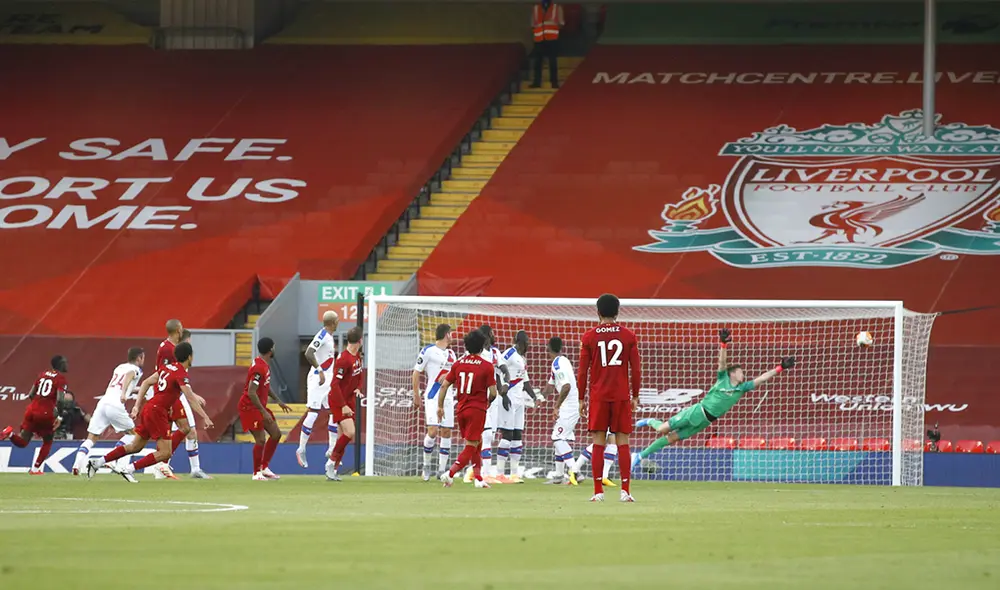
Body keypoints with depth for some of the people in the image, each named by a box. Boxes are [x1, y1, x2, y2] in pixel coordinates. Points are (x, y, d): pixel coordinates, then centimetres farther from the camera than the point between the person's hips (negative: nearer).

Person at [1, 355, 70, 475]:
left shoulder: (43, 374, 16)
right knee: (48, 441, 19)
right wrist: (59, 416, -12)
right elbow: (59, 400, -17)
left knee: (22, 442, 7)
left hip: (32, 409, 5)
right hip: (46, 413, -5)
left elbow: (30, 395, 18)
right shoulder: (61, 379, -3)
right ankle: (35, 469, 15)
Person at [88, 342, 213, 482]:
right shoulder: (182, 374, -13)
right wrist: (205, 418, -25)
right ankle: (128, 469, -12)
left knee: (135, 446, 19)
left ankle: (96, 463, 19)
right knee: (165, 453, -6)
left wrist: (137, 406, 21)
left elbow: (146, 383, 17)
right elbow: (190, 398, -23)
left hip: (147, 409, 9)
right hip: (157, 412, -9)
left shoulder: (168, 367, 13)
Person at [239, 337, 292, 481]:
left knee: (276, 433, 10)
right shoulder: (259, 368, -23)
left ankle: (265, 468, 17)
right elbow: (251, 392, -27)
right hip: (250, 407, -10)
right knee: (261, 439, -11)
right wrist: (264, 412, -26)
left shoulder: (265, 365, 9)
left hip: (259, 407, 10)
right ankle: (257, 473, 2)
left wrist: (278, 401, 23)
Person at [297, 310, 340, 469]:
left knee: (335, 412, 9)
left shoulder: (329, 336, 13)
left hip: (328, 381, 9)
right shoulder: (322, 335, -15)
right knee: (313, 413, -9)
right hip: (318, 379, -9)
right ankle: (301, 449, -2)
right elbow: (309, 353, -28)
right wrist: (320, 371, -31)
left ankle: (331, 449, 15)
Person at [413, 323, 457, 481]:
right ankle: (427, 465, 2)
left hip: (447, 397, 6)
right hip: (432, 397, -6)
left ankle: (441, 471, 7)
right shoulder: (428, 351, -6)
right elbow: (416, 373, -4)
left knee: (446, 432, 2)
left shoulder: (451, 354, 15)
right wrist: (416, 396, -4)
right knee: (433, 431, -16)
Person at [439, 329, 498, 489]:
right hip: (477, 410, -5)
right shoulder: (487, 366, -9)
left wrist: (440, 406, 13)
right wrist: (488, 402, 11)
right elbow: (493, 392, -10)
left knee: (477, 442, 20)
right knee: (471, 448, -2)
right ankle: (450, 474, -18)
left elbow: (445, 385, 3)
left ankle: (478, 478, 18)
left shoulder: (458, 363, 3)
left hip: (461, 409, 5)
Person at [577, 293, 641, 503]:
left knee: (598, 444, 1)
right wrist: (635, 396, 12)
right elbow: (636, 369, 3)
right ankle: (625, 491, -2)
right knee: (622, 443, 3)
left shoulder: (589, 337, 1)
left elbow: (582, 371, 2)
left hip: (598, 397, 0)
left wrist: (581, 399, 9)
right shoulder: (628, 336, 2)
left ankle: (598, 491, -3)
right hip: (622, 396, 0)